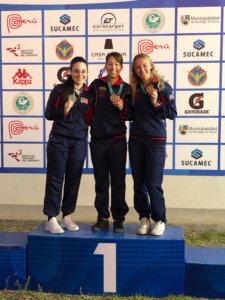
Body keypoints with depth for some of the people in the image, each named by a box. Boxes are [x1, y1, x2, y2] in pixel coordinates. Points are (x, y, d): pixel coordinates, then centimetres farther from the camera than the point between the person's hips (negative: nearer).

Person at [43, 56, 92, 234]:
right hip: (59, 140, -3)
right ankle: (51, 219, 3)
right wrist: (63, 110, -19)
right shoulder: (60, 90, -2)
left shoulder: (89, 94, 7)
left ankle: (67, 216, 19)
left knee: (74, 180, 7)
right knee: (55, 179, -2)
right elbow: (48, 113, -3)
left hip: (79, 142, 4)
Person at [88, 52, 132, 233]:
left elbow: (130, 116, 7)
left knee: (118, 181, 3)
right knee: (101, 181, 7)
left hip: (117, 140, -1)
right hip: (98, 140, 1)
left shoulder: (127, 89, 3)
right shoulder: (96, 85, 4)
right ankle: (102, 218, 16)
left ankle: (119, 219, 12)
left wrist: (123, 108, -12)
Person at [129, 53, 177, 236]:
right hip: (136, 140, 4)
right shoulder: (134, 89, 10)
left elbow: (172, 113, -4)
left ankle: (160, 220, 9)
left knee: (153, 183, -6)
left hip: (156, 140, -4)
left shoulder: (163, 86, -1)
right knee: (139, 183, 6)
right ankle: (144, 218, 18)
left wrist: (156, 103, -17)